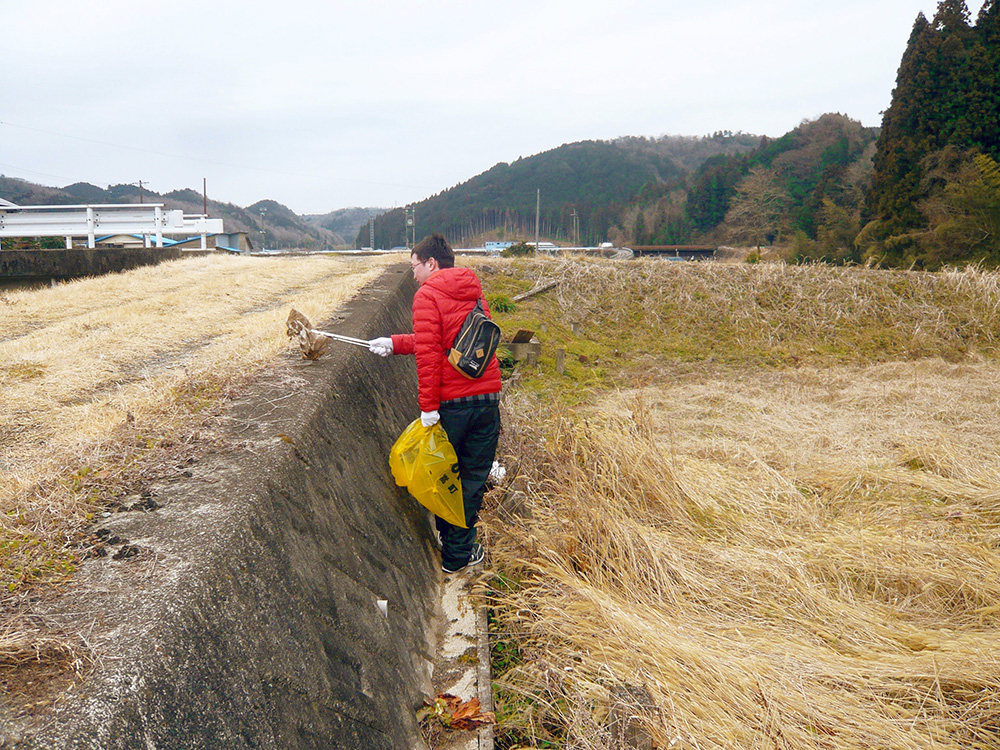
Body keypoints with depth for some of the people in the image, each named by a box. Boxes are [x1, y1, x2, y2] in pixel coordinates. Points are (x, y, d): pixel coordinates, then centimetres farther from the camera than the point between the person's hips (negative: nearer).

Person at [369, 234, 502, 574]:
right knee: (474, 477, 11)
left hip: (450, 402, -5)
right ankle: (459, 552, 18)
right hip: (487, 398, 5)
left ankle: (449, 538, 26)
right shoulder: (473, 292, 15)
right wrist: (395, 343, 25)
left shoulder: (427, 295, -6)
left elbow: (428, 352, -15)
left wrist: (428, 405, -13)